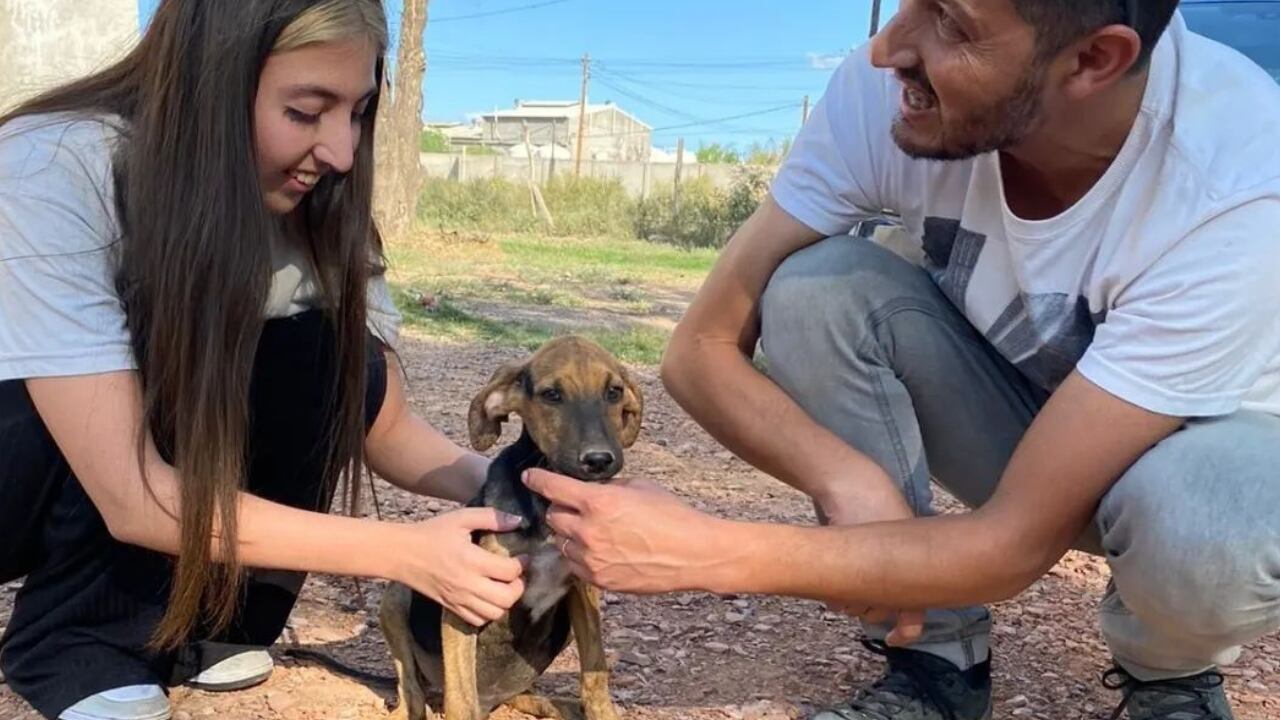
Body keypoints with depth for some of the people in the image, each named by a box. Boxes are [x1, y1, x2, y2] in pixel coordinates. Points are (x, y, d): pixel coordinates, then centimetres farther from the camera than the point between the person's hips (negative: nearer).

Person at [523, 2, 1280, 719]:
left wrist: (702, 553, -39)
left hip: (1203, 440, -2)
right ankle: (938, 657, -8)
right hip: (1010, 400, 3)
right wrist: (851, 484, -38)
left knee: (1210, 531, -39)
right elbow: (703, 348, -20)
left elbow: (1018, 540, -35)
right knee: (814, 286, -25)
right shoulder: (887, 91, -26)